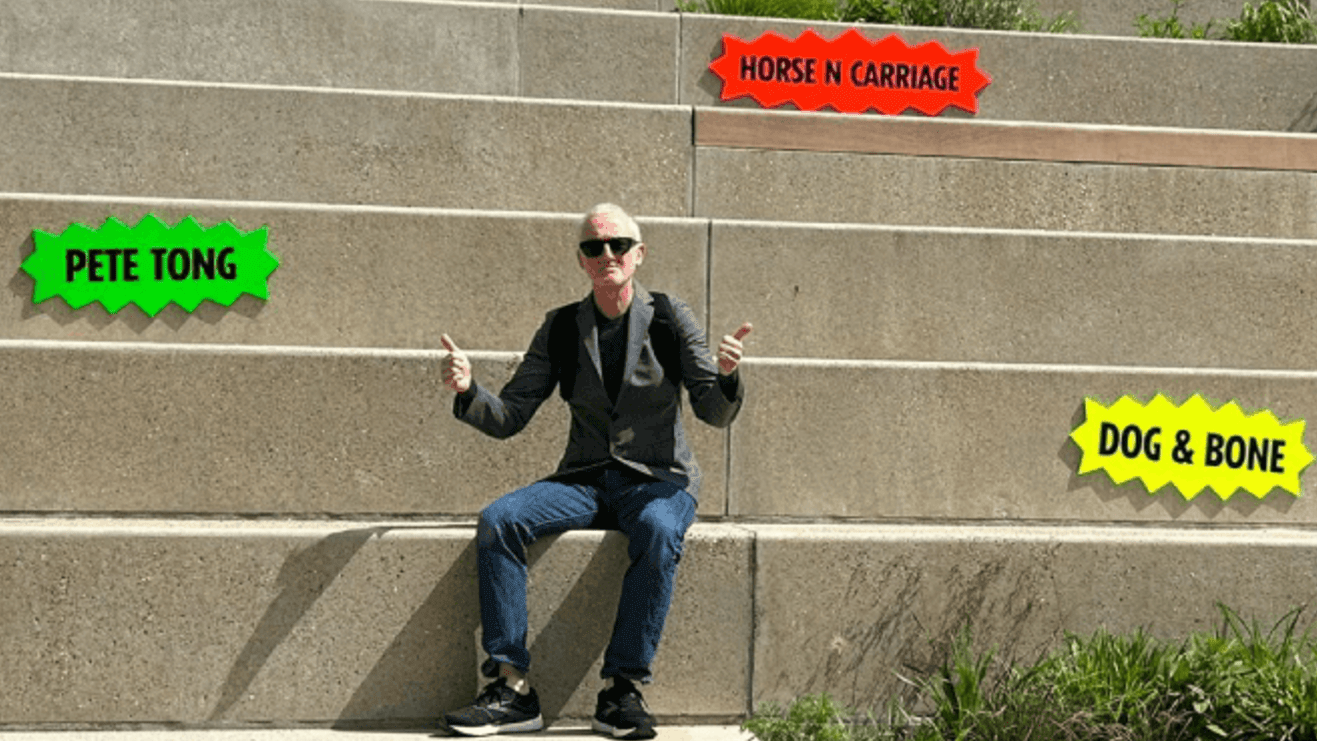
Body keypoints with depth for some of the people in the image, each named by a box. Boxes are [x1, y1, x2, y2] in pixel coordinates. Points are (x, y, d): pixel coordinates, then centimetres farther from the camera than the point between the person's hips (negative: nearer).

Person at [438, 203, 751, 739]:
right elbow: (510, 416, 4)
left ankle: (622, 690, -30)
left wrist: (726, 376, -27)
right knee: (497, 521, -24)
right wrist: (468, 392, -17)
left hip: (658, 479, -2)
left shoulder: (669, 318, 1)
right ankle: (511, 688, -24)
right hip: (585, 480, 3)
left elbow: (715, 413, -4)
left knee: (657, 531, -37)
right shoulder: (561, 329, 7)